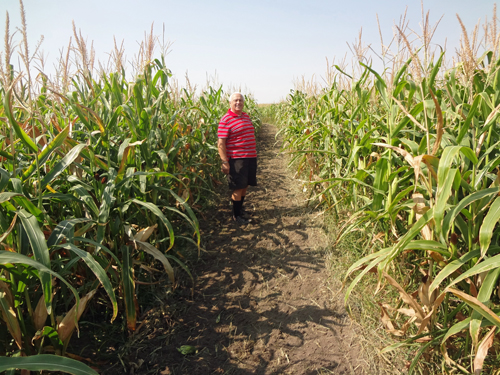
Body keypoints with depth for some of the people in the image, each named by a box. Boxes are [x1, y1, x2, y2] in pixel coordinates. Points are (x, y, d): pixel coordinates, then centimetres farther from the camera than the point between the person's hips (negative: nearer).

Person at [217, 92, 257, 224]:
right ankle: (236, 215, 13)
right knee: (238, 187, -1)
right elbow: (221, 143, -14)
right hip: (237, 159, -7)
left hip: (251, 157, 7)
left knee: (245, 185, 14)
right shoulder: (226, 120, -10)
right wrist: (224, 162, -19)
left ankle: (240, 208, 32)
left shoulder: (246, 116, 13)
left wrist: (254, 154, 22)